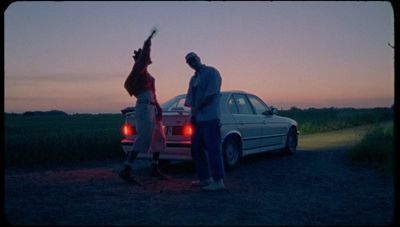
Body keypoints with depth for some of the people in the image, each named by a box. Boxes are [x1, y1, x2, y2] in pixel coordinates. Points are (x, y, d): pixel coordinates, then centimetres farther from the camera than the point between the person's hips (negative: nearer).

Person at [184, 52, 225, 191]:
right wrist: (193, 112, 1)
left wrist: (197, 108, -9)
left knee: (213, 149, -9)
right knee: (197, 150, 13)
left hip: (210, 118, -9)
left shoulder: (211, 72, -3)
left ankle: (218, 181, -5)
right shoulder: (193, 79, 21)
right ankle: (205, 178, 24)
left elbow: (211, 94, -14)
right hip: (197, 119, 9)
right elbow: (190, 101, 19)